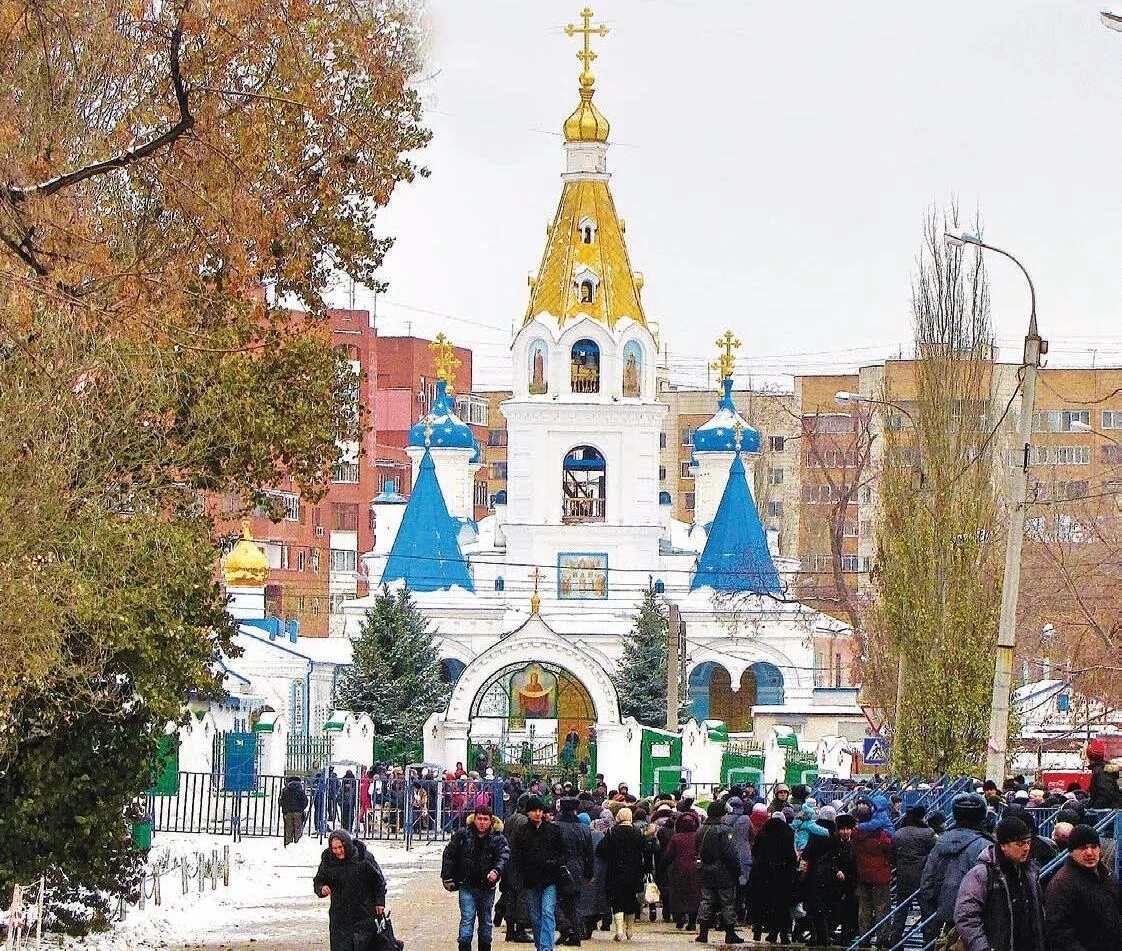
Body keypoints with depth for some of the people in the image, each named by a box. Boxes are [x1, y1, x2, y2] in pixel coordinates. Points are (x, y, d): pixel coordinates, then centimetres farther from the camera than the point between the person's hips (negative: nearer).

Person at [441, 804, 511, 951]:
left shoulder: (498, 838, -2)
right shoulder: (462, 834, -2)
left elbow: (504, 856, -16)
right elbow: (449, 855, 4)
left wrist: (496, 871, -36)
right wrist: (448, 877, 0)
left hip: (487, 888, 2)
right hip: (467, 886, -2)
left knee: (486, 922, 13)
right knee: (467, 919, -11)